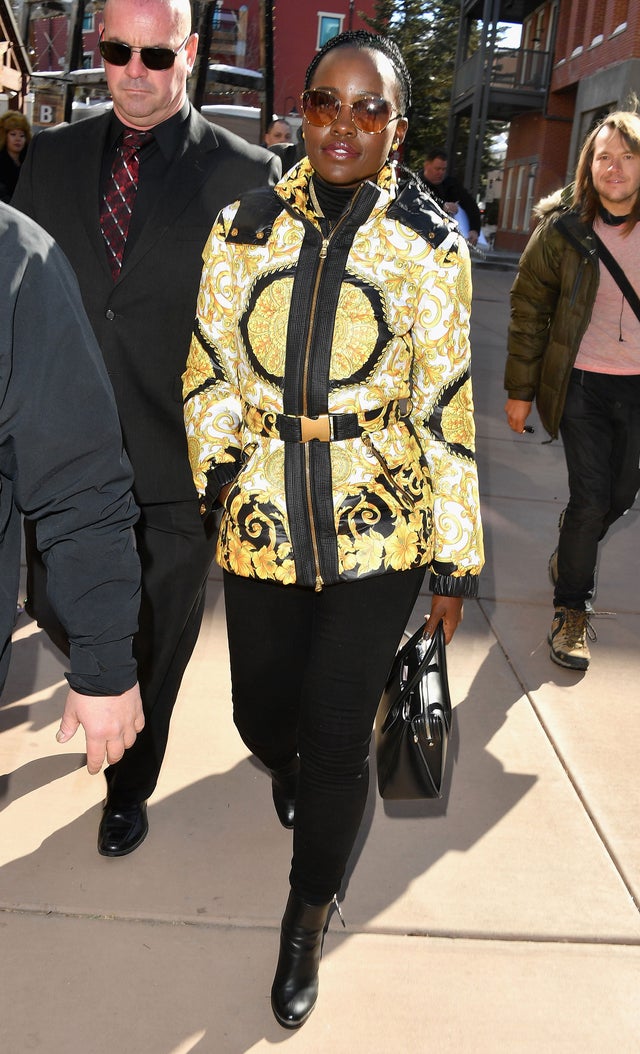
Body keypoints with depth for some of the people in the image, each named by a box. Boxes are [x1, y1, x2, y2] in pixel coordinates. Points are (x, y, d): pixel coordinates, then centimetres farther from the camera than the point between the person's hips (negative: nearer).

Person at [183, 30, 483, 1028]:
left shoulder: (429, 243, -4)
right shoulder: (244, 228, 2)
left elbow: (446, 405, -2)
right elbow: (211, 370, 9)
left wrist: (457, 559, -1)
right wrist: (222, 467, -4)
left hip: (380, 530, -2)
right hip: (262, 525, 2)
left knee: (339, 736, 3)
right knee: (263, 712, 15)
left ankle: (308, 917, 30)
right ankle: (288, 768, 56)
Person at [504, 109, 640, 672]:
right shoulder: (563, 227, -7)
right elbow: (529, 307, -1)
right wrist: (520, 389, -1)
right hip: (582, 384, -2)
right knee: (590, 498, -4)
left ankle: (570, 555, 44)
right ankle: (572, 608, 17)